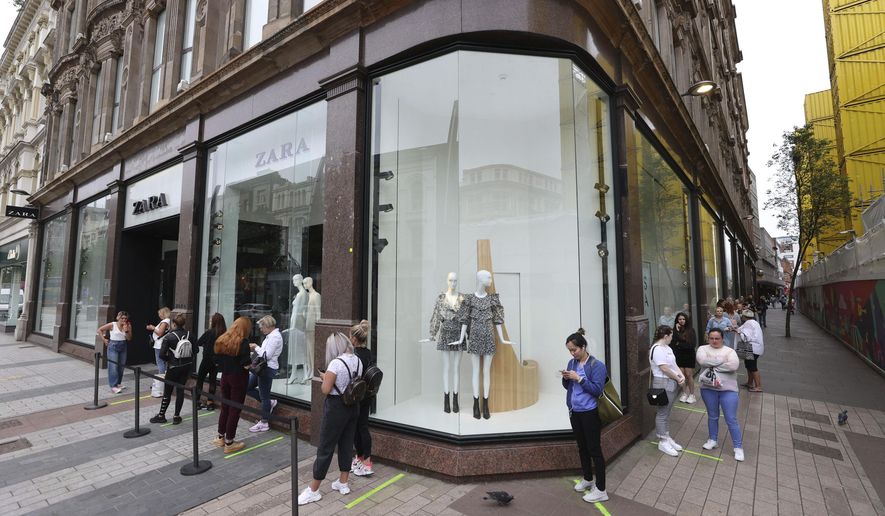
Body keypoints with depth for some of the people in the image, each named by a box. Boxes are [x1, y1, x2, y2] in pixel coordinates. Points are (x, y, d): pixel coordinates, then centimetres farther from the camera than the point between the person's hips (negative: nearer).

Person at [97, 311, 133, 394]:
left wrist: (126, 331, -17)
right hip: (113, 346, -4)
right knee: (113, 366, -7)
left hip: (123, 346, 4)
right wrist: (104, 339, -3)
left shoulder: (128, 326, 0)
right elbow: (100, 330, 0)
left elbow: (129, 338, -2)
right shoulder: (112, 325, -9)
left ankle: (118, 383, 24)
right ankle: (113, 386, -5)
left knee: (121, 366, 10)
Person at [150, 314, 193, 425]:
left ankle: (161, 415, 25)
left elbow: (162, 354, -16)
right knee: (180, 390, 11)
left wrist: (169, 359, 2)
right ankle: (176, 416, 15)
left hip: (173, 366, -3)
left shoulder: (169, 337, -14)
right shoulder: (189, 334, -4)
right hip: (187, 365, 3)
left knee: (167, 392, 12)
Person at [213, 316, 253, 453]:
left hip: (225, 377, 6)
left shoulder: (221, 340, 3)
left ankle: (221, 438, 30)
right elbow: (246, 365, -22)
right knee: (234, 410, 3)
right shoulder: (243, 342, -18)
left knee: (225, 407, 19)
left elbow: (217, 361, 9)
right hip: (239, 378, -6)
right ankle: (229, 443, 12)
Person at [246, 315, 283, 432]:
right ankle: (269, 403, 24)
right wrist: (256, 348, 2)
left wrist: (256, 347, -10)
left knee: (264, 396, 2)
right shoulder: (271, 335, 12)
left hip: (268, 369, -10)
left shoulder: (275, 337, -19)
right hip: (262, 367, 10)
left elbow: (267, 355, -22)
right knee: (247, 387, 16)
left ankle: (264, 423, 18)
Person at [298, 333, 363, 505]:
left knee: (325, 447, 5)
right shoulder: (358, 361, 2)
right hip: (353, 406, 7)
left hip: (336, 407, -7)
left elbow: (325, 390, -19)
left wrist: (324, 377, -1)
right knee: (347, 444, 17)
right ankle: (343, 483, 29)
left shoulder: (336, 363, -21)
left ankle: (313, 490, 17)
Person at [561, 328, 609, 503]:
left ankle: (601, 490, 14)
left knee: (594, 450, 2)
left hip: (590, 413, -7)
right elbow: (567, 387, 11)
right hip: (575, 411, 7)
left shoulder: (597, 365, -15)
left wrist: (579, 378, -24)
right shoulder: (572, 363, 4)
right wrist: (566, 378, -10)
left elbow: (597, 389, -19)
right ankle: (587, 479, 37)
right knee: (582, 447, 19)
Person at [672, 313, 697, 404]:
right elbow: (673, 342, -10)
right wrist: (677, 331, -14)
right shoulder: (675, 330, 1)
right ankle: (684, 393, 18)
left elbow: (692, 345, -9)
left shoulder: (690, 331, -5)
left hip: (688, 356, -2)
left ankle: (692, 394, 14)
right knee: (682, 375, 5)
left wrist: (679, 344, -7)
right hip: (678, 355, 2)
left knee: (689, 375, 1)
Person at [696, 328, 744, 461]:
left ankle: (738, 447, 15)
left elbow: (733, 366, -20)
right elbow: (702, 361, -19)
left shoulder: (729, 351, -1)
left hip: (728, 389, -1)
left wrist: (712, 365, -16)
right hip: (708, 388, 2)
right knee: (712, 416, 16)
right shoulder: (703, 349, 1)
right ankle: (713, 440, 31)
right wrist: (722, 360, -16)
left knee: (731, 419, 2)